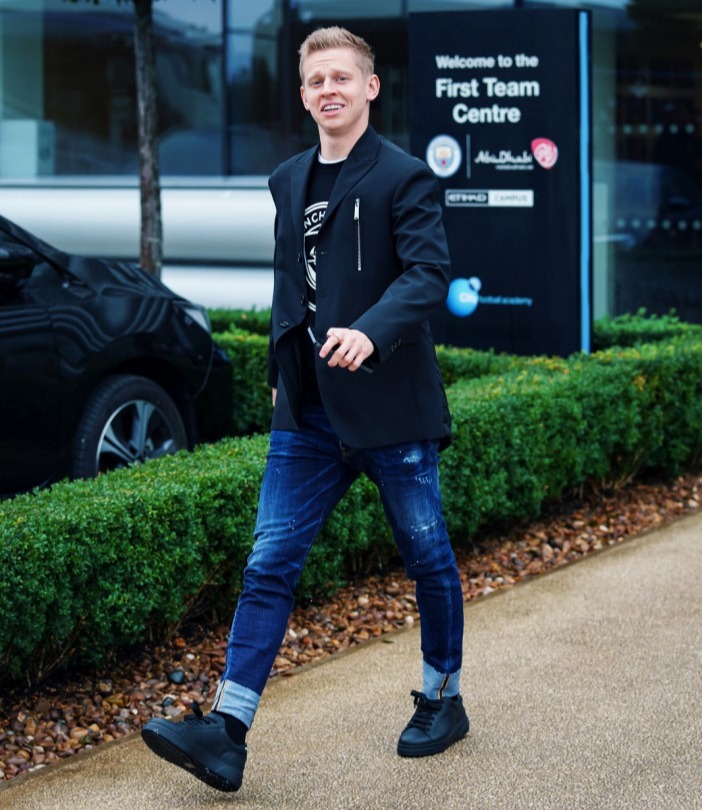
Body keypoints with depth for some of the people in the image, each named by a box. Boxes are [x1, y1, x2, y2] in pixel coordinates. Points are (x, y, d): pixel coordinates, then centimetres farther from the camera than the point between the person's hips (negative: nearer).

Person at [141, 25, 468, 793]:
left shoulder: (403, 176, -7)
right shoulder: (288, 182, 13)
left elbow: (429, 271, -19)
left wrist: (370, 332, -35)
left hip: (388, 406, -5)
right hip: (309, 412, 5)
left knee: (428, 558, 9)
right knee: (269, 563, -2)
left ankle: (443, 700, 29)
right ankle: (226, 733, -5)